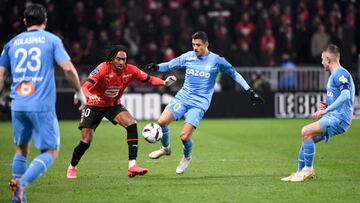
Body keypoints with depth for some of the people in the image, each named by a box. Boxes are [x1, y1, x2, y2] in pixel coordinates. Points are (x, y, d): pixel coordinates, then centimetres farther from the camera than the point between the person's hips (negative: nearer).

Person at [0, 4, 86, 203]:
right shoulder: (52, 40, 3)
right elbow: (68, 68, -7)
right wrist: (80, 93, 5)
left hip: (18, 105, 4)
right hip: (42, 106, -4)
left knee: (21, 149, 21)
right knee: (50, 152, 2)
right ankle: (22, 184, -18)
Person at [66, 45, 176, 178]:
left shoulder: (130, 70, -16)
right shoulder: (103, 69, -29)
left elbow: (148, 79, -6)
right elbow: (85, 86, -37)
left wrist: (164, 82, -25)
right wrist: (90, 96, -59)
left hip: (113, 105, 3)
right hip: (94, 105, -3)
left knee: (131, 124, -24)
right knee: (86, 142, -6)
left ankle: (132, 165, -23)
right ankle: (72, 167, 24)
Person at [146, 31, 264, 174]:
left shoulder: (216, 60, -3)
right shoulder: (188, 56, 4)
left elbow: (234, 74, 6)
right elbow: (170, 65, 9)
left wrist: (250, 91, 4)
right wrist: (156, 67, -12)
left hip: (199, 103, -3)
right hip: (182, 97, 3)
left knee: (184, 136, -16)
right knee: (162, 121, -17)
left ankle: (187, 157, 19)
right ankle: (166, 148, 14)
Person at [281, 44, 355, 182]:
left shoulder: (340, 73, -9)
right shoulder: (334, 75, 23)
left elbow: (345, 95, -24)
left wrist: (325, 110, -22)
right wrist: (327, 106, 12)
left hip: (338, 118, -10)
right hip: (333, 117, 10)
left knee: (306, 132, -23)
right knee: (306, 138, 11)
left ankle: (308, 170, -14)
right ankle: (300, 173, 17)